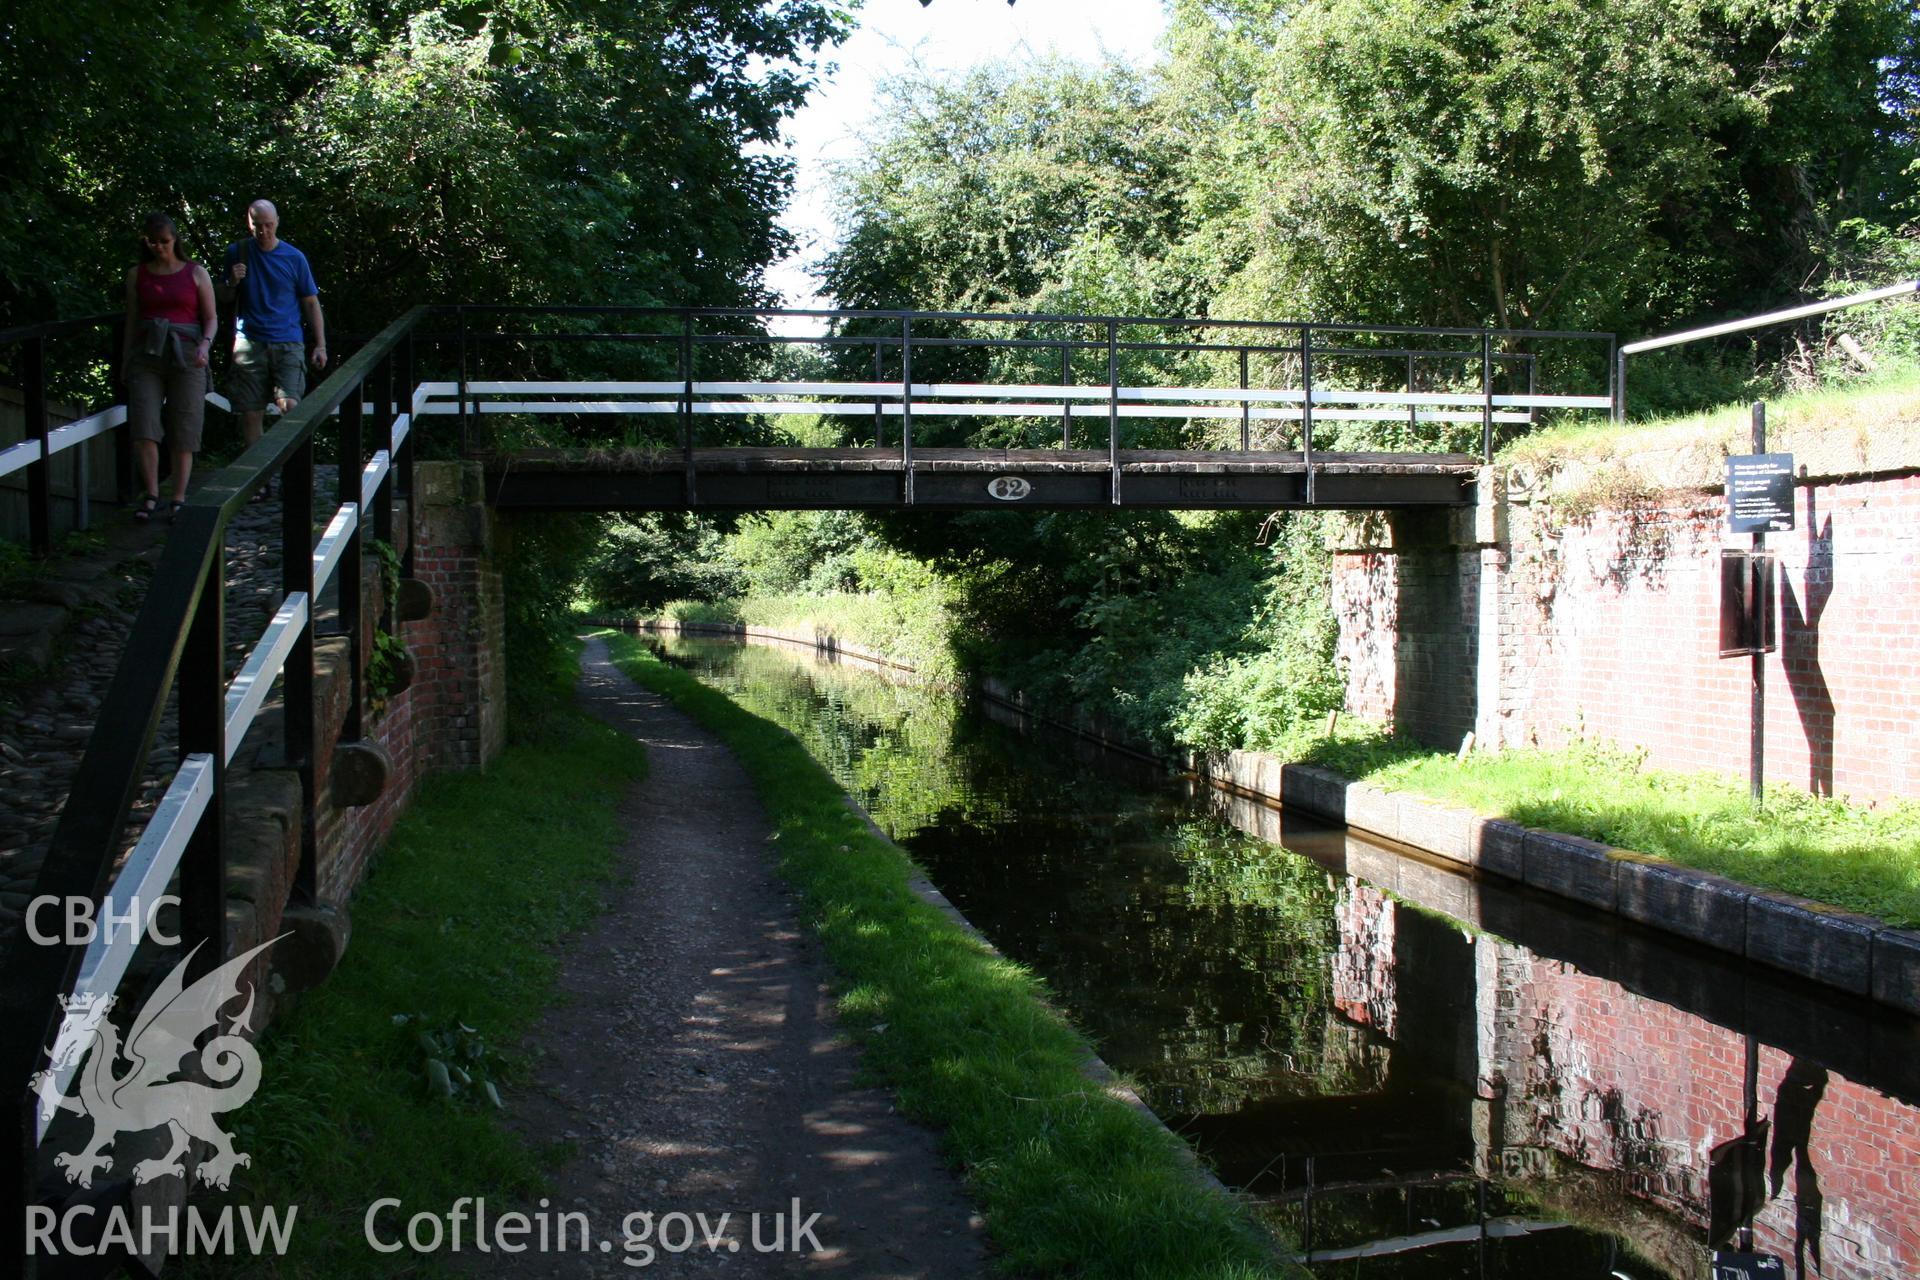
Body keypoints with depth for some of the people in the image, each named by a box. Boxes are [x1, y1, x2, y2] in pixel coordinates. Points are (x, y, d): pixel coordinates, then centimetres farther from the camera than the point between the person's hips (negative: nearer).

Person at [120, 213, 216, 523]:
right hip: (147, 356, 1)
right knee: (143, 425, -12)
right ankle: (151, 493, -1)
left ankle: (179, 498, 4)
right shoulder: (137, 275, 12)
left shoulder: (196, 273, 7)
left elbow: (211, 318, 6)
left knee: (184, 429, -3)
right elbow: (131, 322, 15)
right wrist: (125, 363, 12)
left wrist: (204, 345, -12)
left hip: (186, 355, -1)